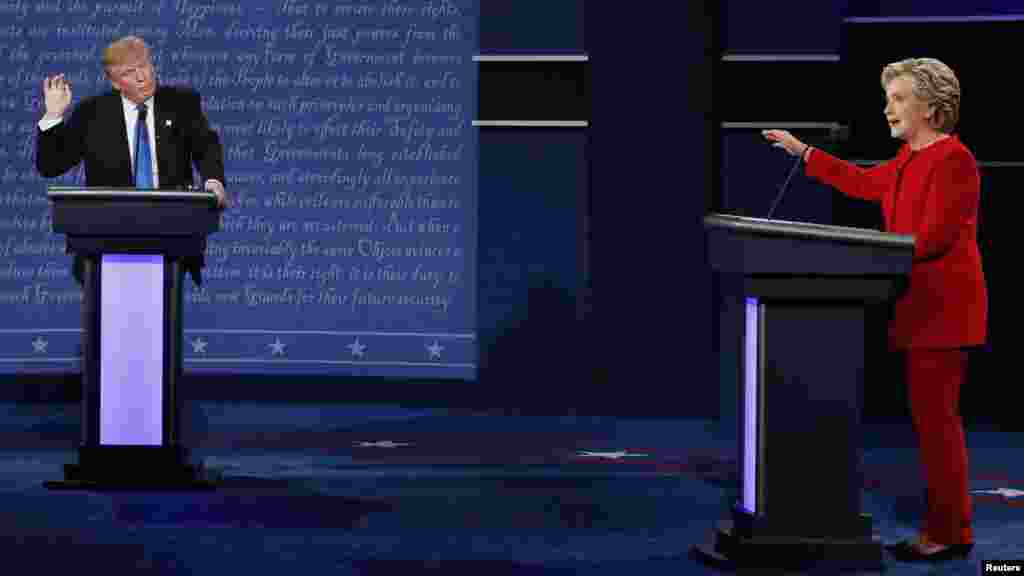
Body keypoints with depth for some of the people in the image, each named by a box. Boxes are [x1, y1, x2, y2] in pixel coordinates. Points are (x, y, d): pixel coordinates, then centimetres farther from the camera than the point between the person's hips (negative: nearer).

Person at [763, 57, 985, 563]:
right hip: (918, 306, 10)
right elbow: (864, 182, 30)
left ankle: (950, 533, -3)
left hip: (943, 307, -10)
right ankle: (941, 523, 14)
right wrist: (802, 152, 31)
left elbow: (934, 237, -20)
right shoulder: (909, 158, 16)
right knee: (930, 417, 10)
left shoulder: (953, 159, -14)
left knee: (934, 416, -8)